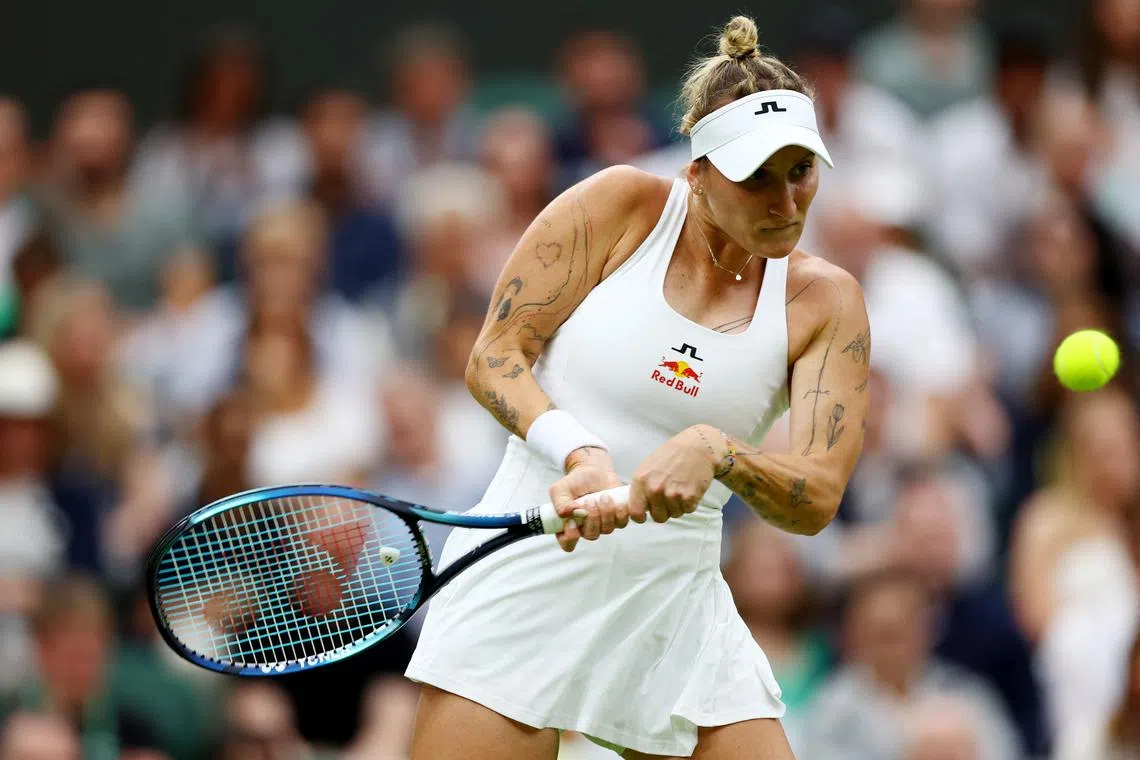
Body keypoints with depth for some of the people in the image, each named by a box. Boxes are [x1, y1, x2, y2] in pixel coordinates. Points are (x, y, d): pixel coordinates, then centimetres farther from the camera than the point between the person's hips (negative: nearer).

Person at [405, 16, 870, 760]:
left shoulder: (824, 300, 2)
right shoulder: (623, 206, -3)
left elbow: (818, 498, -7)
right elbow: (494, 356, -4)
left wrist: (714, 453, -28)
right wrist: (580, 454, -23)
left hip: (676, 603, 3)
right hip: (529, 581, -3)